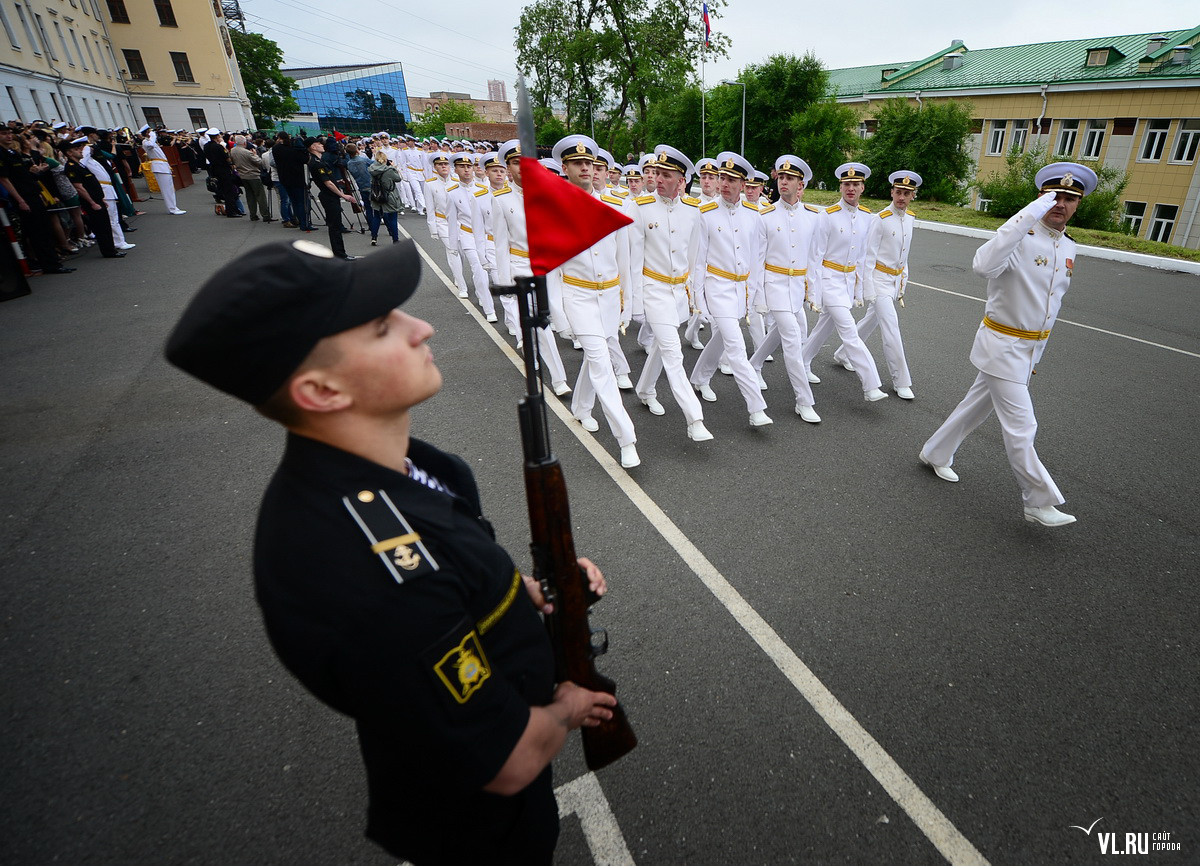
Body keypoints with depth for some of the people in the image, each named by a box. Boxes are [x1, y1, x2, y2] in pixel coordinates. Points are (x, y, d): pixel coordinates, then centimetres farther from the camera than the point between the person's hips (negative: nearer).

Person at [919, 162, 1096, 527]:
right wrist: (1028, 216, -43)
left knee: (977, 406, 19)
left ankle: (935, 454, 37)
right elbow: (983, 265, -41)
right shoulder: (1021, 238, -18)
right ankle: (1040, 503, 10)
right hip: (1002, 344, -8)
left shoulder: (1068, 248, 9)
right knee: (1020, 428, -2)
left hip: (1030, 347, 8)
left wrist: (1035, 354, 22)